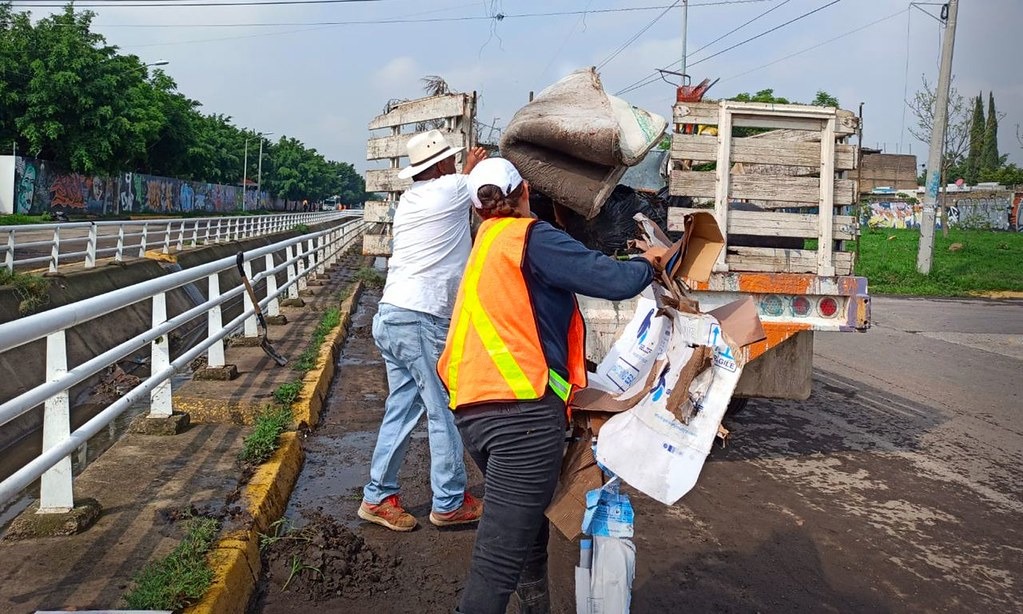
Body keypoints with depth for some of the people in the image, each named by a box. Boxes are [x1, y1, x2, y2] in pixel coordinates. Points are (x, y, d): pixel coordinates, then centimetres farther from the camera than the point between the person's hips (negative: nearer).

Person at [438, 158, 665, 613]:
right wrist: (648, 261, 10)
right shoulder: (531, 238, -3)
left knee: (528, 531, 24)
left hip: (474, 413, 9)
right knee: (499, 561, -10)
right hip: (523, 413, -9)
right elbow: (617, 282, -11)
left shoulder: (483, 249, 23)